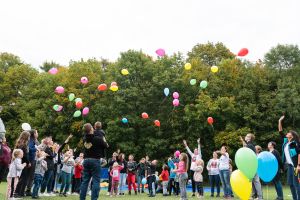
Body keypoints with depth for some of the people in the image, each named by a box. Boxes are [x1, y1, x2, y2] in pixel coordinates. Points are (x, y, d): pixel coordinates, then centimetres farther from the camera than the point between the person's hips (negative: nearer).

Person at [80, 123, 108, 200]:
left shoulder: (85, 139, 1)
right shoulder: (98, 139, -13)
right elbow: (106, 146, 1)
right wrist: (104, 139, 17)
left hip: (86, 160, 5)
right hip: (95, 160, -5)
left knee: (85, 181, 10)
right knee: (96, 181, -1)